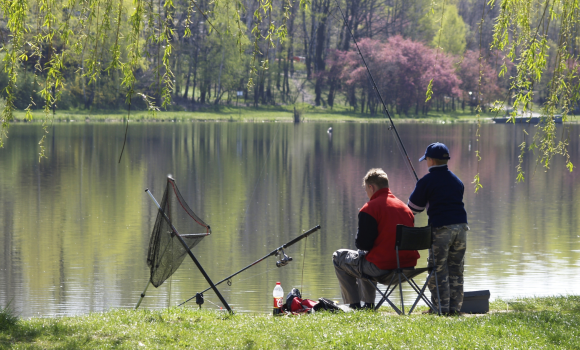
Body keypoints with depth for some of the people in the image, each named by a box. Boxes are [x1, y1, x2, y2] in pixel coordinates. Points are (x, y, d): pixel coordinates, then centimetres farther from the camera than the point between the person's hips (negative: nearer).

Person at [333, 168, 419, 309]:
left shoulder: (370, 208, -11)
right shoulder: (405, 207, 12)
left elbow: (363, 244, -14)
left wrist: (358, 241, 11)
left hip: (382, 266, -8)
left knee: (338, 257, 16)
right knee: (363, 259, 37)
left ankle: (354, 305, 15)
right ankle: (368, 304, 39)